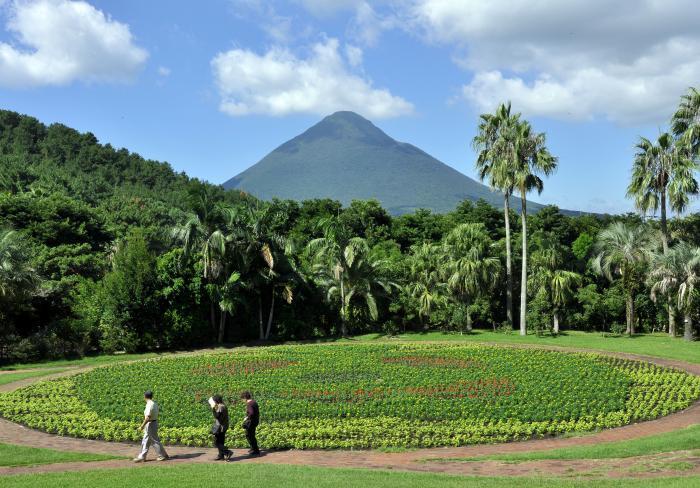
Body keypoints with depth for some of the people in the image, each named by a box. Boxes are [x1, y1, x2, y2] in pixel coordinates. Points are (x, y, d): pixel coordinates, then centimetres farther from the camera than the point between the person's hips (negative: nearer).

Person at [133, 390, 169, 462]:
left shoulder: (149, 405, -21)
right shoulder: (154, 404, 8)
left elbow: (148, 417, -26)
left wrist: (142, 426, -21)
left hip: (150, 424, -10)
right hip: (153, 423, 10)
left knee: (155, 441, 1)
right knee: (145, 441, 13)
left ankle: (163, 456, 9)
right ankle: (142, 457, 17)